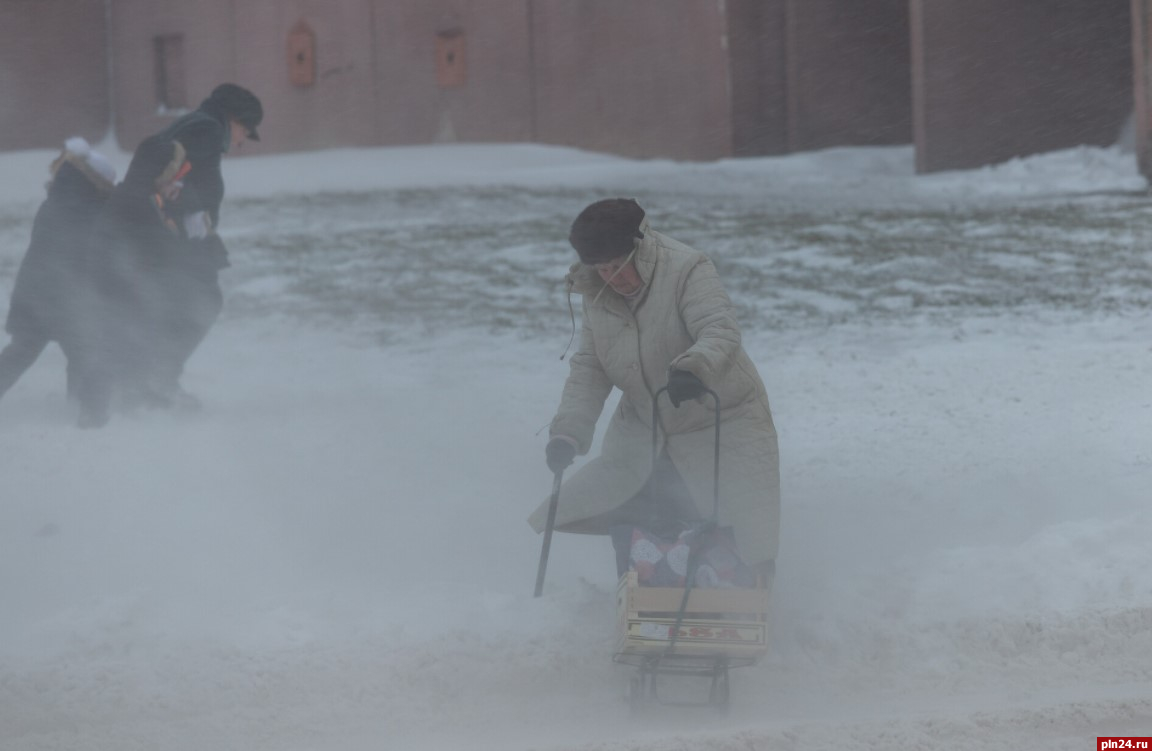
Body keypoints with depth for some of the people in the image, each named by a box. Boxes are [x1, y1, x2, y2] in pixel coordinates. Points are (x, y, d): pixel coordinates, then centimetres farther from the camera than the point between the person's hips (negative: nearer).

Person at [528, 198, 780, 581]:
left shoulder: (687, 271, -22)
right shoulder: (597, 294, -3)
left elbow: (721, 332, -35)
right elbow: (588, 369, 0)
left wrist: (695, 367, -57)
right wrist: (568, 431, -14)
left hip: (720, 422, -6)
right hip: (644, 431, 6)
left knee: (750, 550, -13)